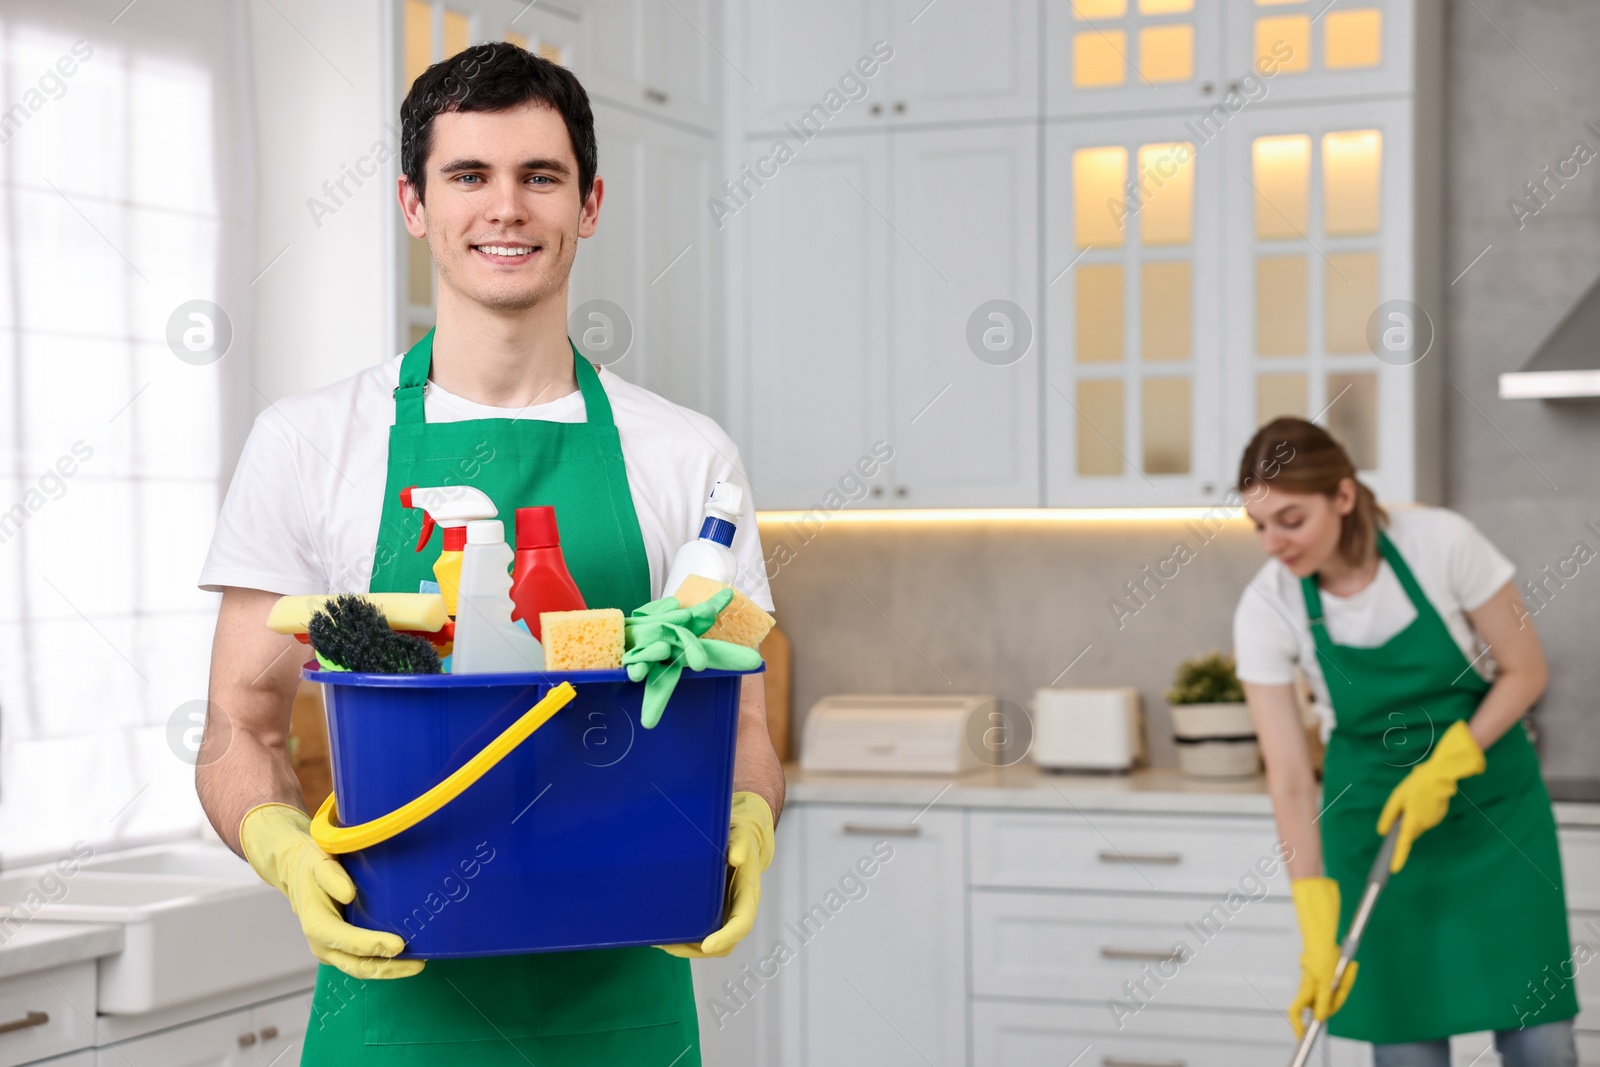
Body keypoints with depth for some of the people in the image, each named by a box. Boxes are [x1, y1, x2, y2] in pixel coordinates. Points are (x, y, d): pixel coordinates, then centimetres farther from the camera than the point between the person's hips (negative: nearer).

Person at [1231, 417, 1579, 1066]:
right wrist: (1318, 930, -23)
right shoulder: (1266, 609, -18)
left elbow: (1525, 670, -9)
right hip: (1372, 812, 0)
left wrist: (1442, 769, -21)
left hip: (1490, 794, 0)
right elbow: (1290, 778, -17)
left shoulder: (1442, 543, -21)